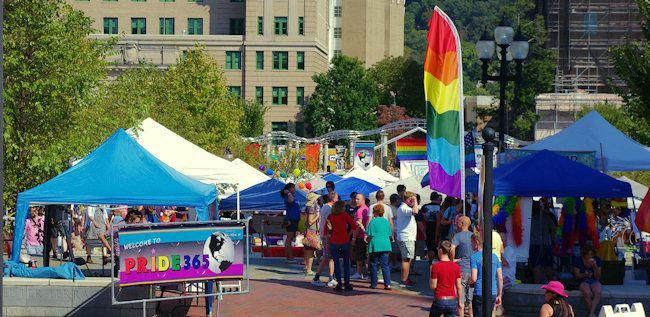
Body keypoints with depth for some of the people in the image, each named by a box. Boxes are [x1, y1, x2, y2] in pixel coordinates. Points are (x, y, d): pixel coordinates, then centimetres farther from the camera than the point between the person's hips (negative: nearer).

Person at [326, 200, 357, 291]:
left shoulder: (330, 216, 2)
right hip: (345, 242, -1)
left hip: (333, 242, 1)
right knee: (346, 263, 9)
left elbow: (326, 230, 2)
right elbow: (354, 226, -5)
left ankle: (339, 284, 1)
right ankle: (347, 284, 7)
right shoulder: (345, 215, -4)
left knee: (336, 263, 6)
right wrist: (348, 234, 8)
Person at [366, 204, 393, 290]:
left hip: (375, 245, -4)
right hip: (385, 246, 4)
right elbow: (390, 235, 13)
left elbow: (369, 235, -7)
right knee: (385, 265, 4)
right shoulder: (386, 221, 8)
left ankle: (374, 284, 9)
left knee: (373, 265, 6)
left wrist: (367, 240, 12)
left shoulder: (373, 221, -6)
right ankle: (387, 284, -6)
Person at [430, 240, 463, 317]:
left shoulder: (436, 266, -11)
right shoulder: (456, 267, 1)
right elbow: (459, 286, 5)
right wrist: (460, 302, 13)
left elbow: (433, 286, -8)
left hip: (439, 300, -3)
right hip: (452, 301, 3)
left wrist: (431, 276, 8)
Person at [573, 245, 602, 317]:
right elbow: (577, 276, -1)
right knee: (587, 293, -35)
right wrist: (585, 275, -21)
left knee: (598, 292, -33)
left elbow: (597, 277, -1)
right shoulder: (578, 260, -5)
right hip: (583, 281, -2)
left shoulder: (597, 260, -1)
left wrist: (594, 266, -17)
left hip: (594, 281, 2)